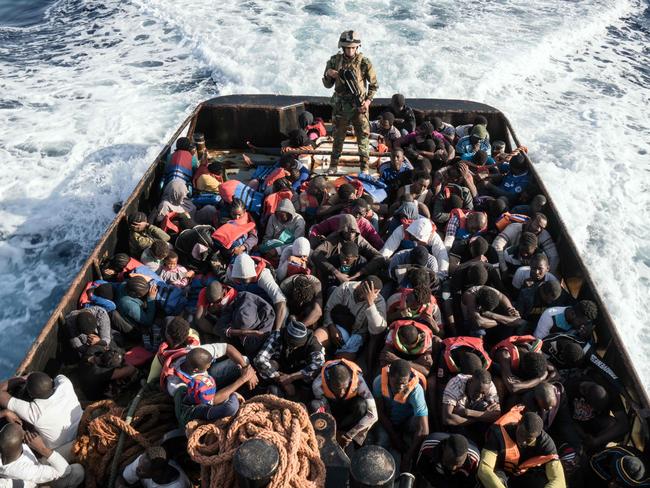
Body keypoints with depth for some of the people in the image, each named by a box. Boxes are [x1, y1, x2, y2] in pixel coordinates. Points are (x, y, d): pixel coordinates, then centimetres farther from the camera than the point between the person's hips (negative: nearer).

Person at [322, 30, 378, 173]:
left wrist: (368, 100, -12)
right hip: (340, 106, 2)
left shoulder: (364, 62, -7)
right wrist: (328, 74, -14)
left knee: (363, 137, 3)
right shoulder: (334, 61, -2)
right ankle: (333, 165, 25)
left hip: (359, 106, -2)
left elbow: (374, 84, 2)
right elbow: (327, 85, 6)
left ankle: (364, 167, 14)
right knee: (338, 137, 12)